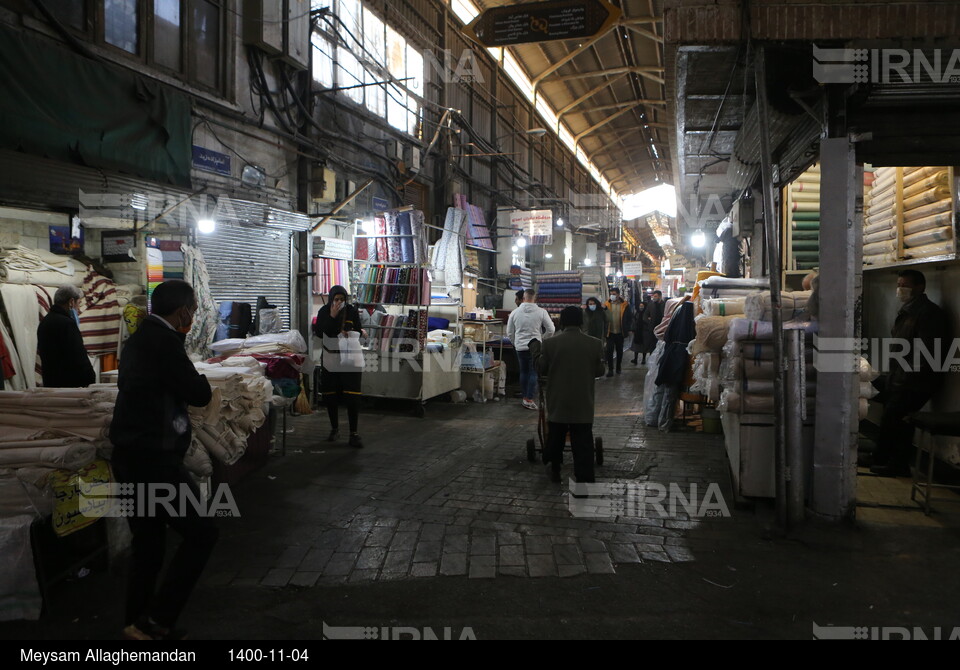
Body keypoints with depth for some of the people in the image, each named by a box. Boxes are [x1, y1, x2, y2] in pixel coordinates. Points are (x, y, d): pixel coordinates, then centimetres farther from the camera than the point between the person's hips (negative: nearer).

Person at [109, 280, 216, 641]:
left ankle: (139, 624, 27)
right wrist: (195, 376, 6)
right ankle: (157, 620, 1)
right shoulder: (164, 342, -16)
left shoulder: (138, 339, 13)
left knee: (149, 544, 18)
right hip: (154, 460, -10)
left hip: (131, 458, 10)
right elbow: (201, 394, -14)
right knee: (201, 532, -1)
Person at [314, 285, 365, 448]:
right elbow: (319, 333, -10)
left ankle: (354, 434, -2)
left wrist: (359, 333, -21)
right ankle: (334, 429, 26)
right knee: (331, 397, 8)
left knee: (352, 397, -7)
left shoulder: (352, 311, -1)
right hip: (330, 361, 2)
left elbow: (358, 330, 2)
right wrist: (332, 316, -17)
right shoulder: (324, 312, 1)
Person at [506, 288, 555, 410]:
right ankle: (529, 399, 1)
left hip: (520, 347, 3)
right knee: (534, 373, 4)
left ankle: (525, 397, 23)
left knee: (523, 372, 16)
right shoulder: (541, 312, -9)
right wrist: (541, 339, 10)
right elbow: (551, 329, -6)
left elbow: (509, 333, 5)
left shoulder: (515, 312, -2)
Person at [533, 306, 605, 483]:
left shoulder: (549, 344, -10)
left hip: (558, 402, 0)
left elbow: (541, 369, 2)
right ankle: (585, 479, 1)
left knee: (555, 438, 20)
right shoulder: (595, 344, -6)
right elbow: (599, 371, 3)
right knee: (583, 442, 3)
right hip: (583, 403, 0)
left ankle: (554, 470, 35)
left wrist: (537, 353, 18)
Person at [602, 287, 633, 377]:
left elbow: (630, 317, 2)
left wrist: (629, 329, -2)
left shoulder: (625, 305, -3)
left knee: (619, 351, 13)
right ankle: (610, 369, -1)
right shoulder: (607, 304, -3)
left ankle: (618, 367, 27)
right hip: (610, 332, -1)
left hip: (620, 332, 1)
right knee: (609, 351, -5)